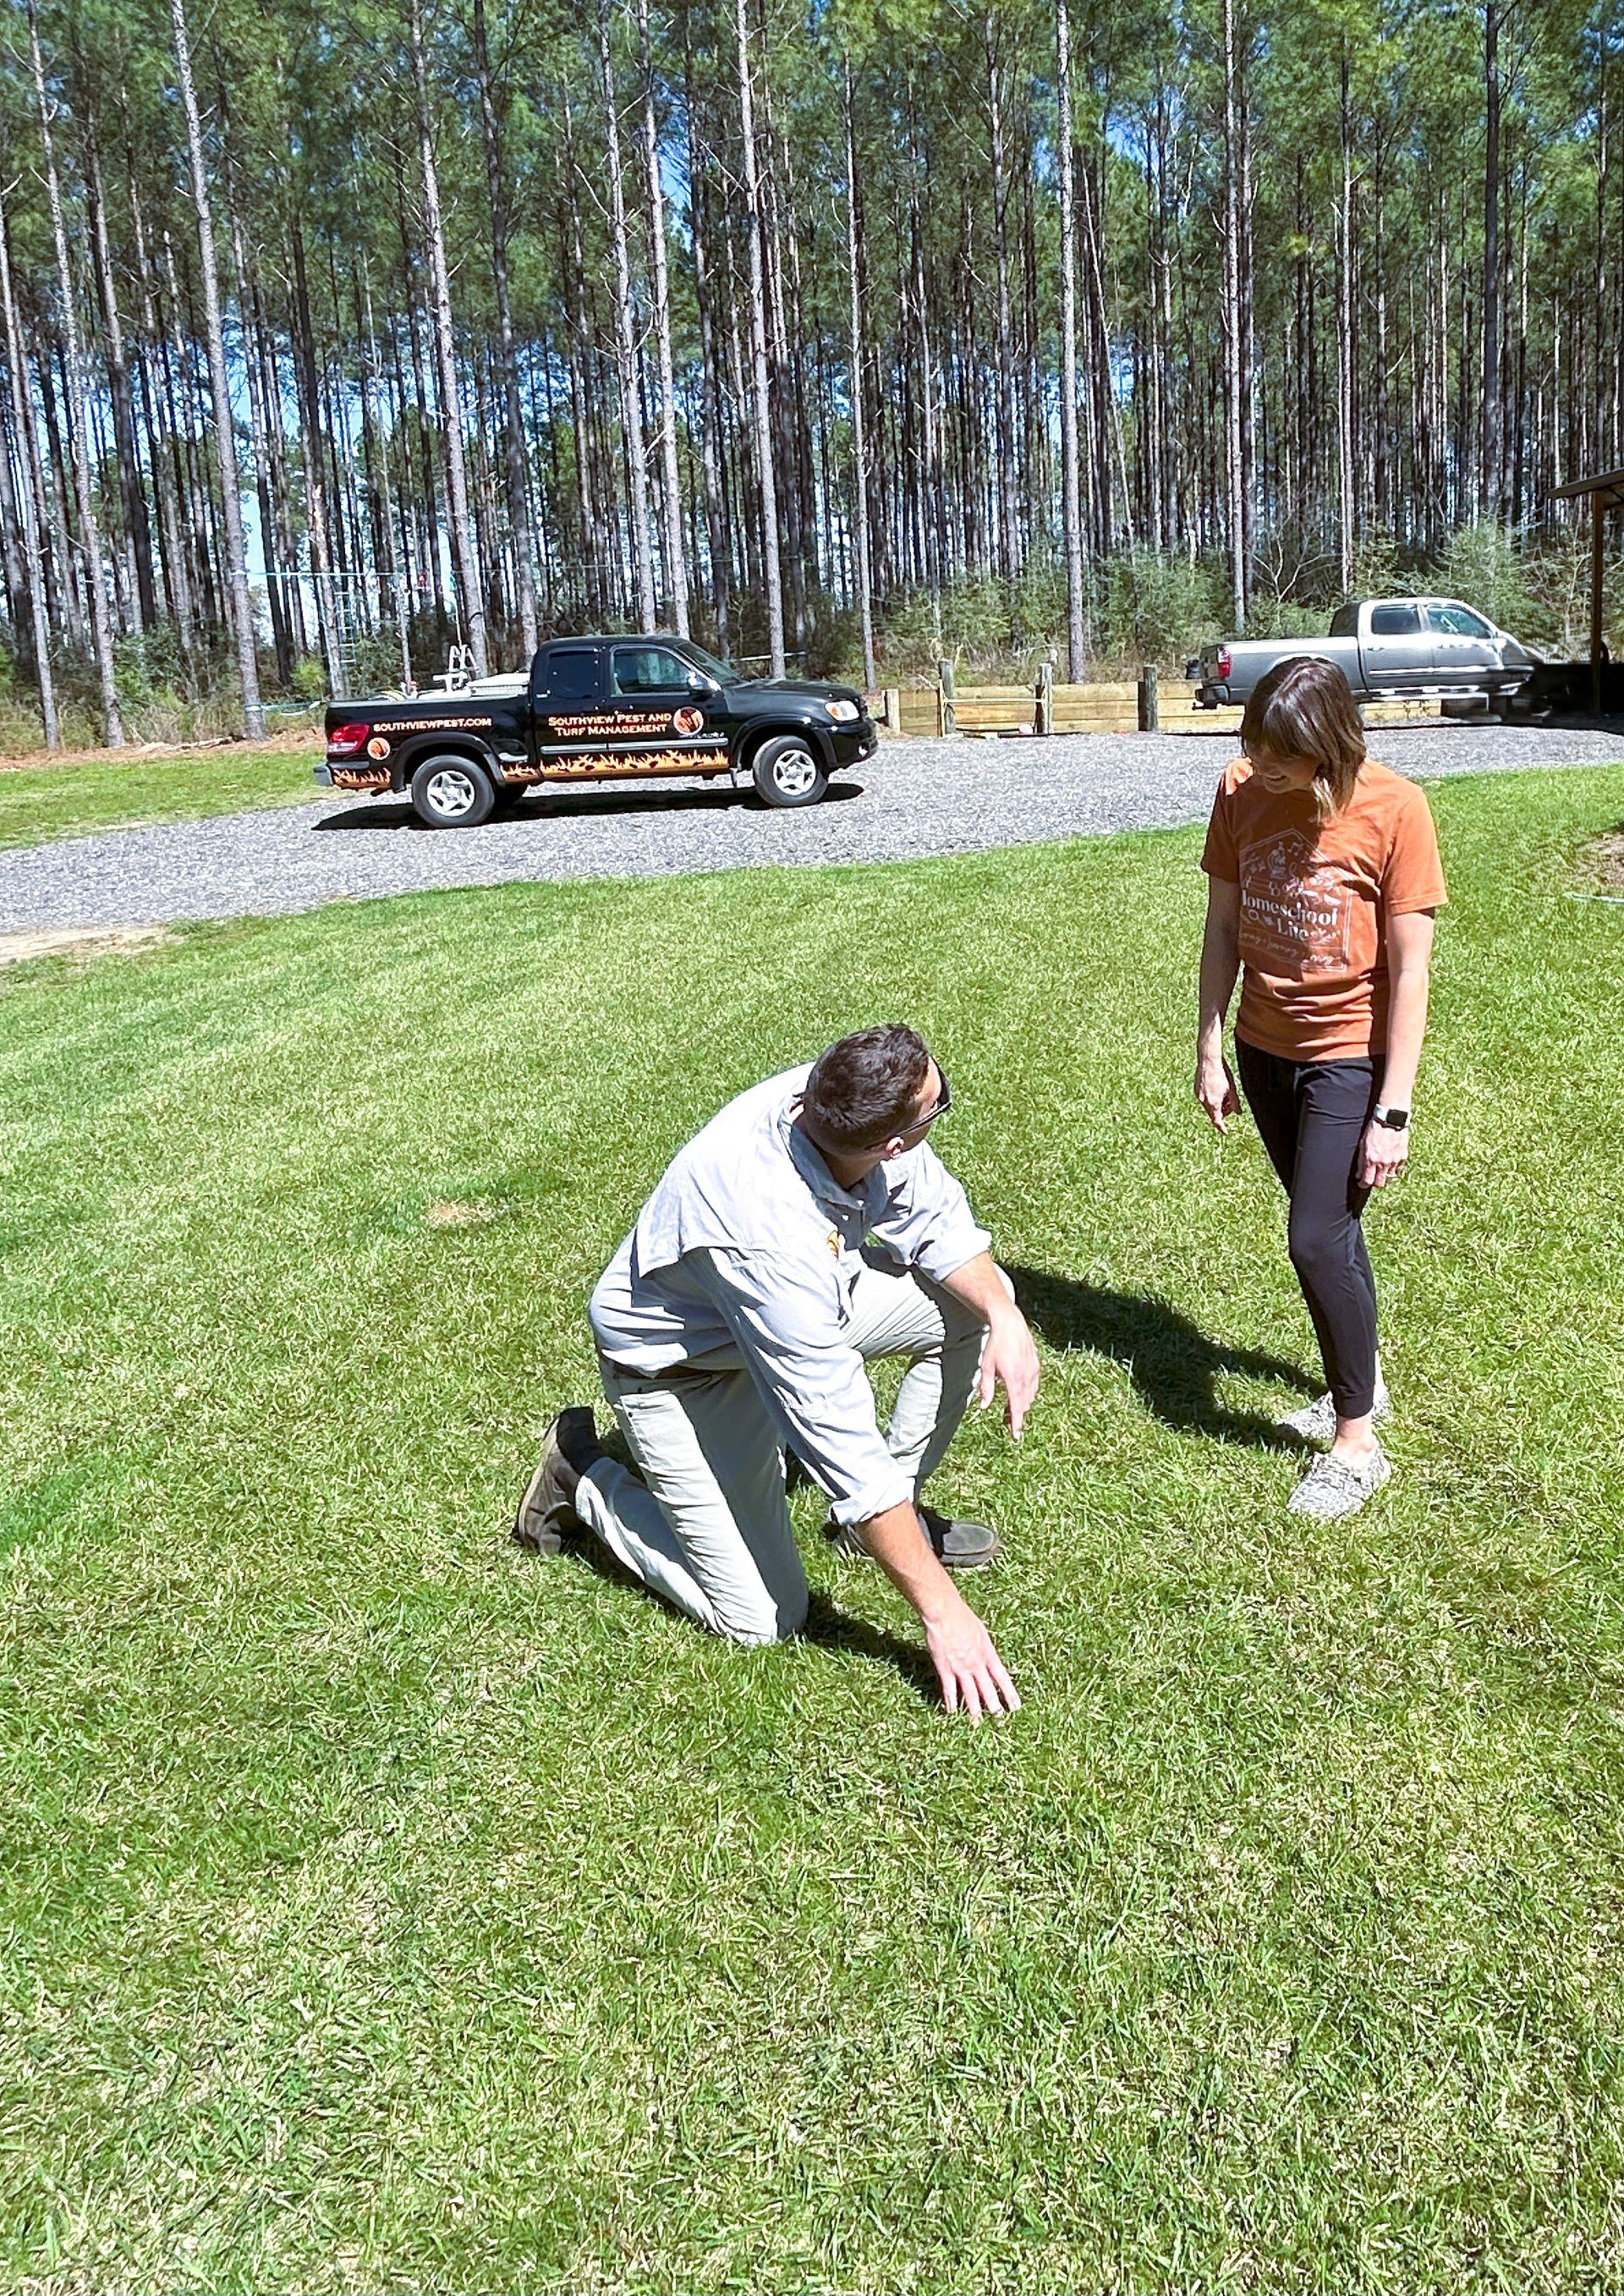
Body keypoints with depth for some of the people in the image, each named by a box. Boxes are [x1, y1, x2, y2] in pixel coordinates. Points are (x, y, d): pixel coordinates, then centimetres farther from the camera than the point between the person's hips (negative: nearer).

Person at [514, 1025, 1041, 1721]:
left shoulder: (832, 1100, -23)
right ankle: (583, 1477, 11)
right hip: (675, 1369, -7)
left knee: (967, 1303, -6)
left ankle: (898, 1509, 11)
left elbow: (933, 1219, -5)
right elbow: (840, 1437, -37)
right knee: (763, 1618, -8)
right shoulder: (772, 1235, -42)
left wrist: (1004, 1315, -23)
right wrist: (942, 1611, -31)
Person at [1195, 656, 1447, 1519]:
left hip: (1349, 1055, -5)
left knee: (1317, 1240, -7)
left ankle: (1358, 1440, 9)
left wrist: (1392, 1111, -17)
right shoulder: (1242, 793, -5)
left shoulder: (1393, 810, -18)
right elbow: (1223, 926, 3)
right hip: (1265, 1049, 5)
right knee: (1328, 1228, 17)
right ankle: (1361, 1381, 37)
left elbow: (1409, 970, -16)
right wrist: (1209, 1050, 2)